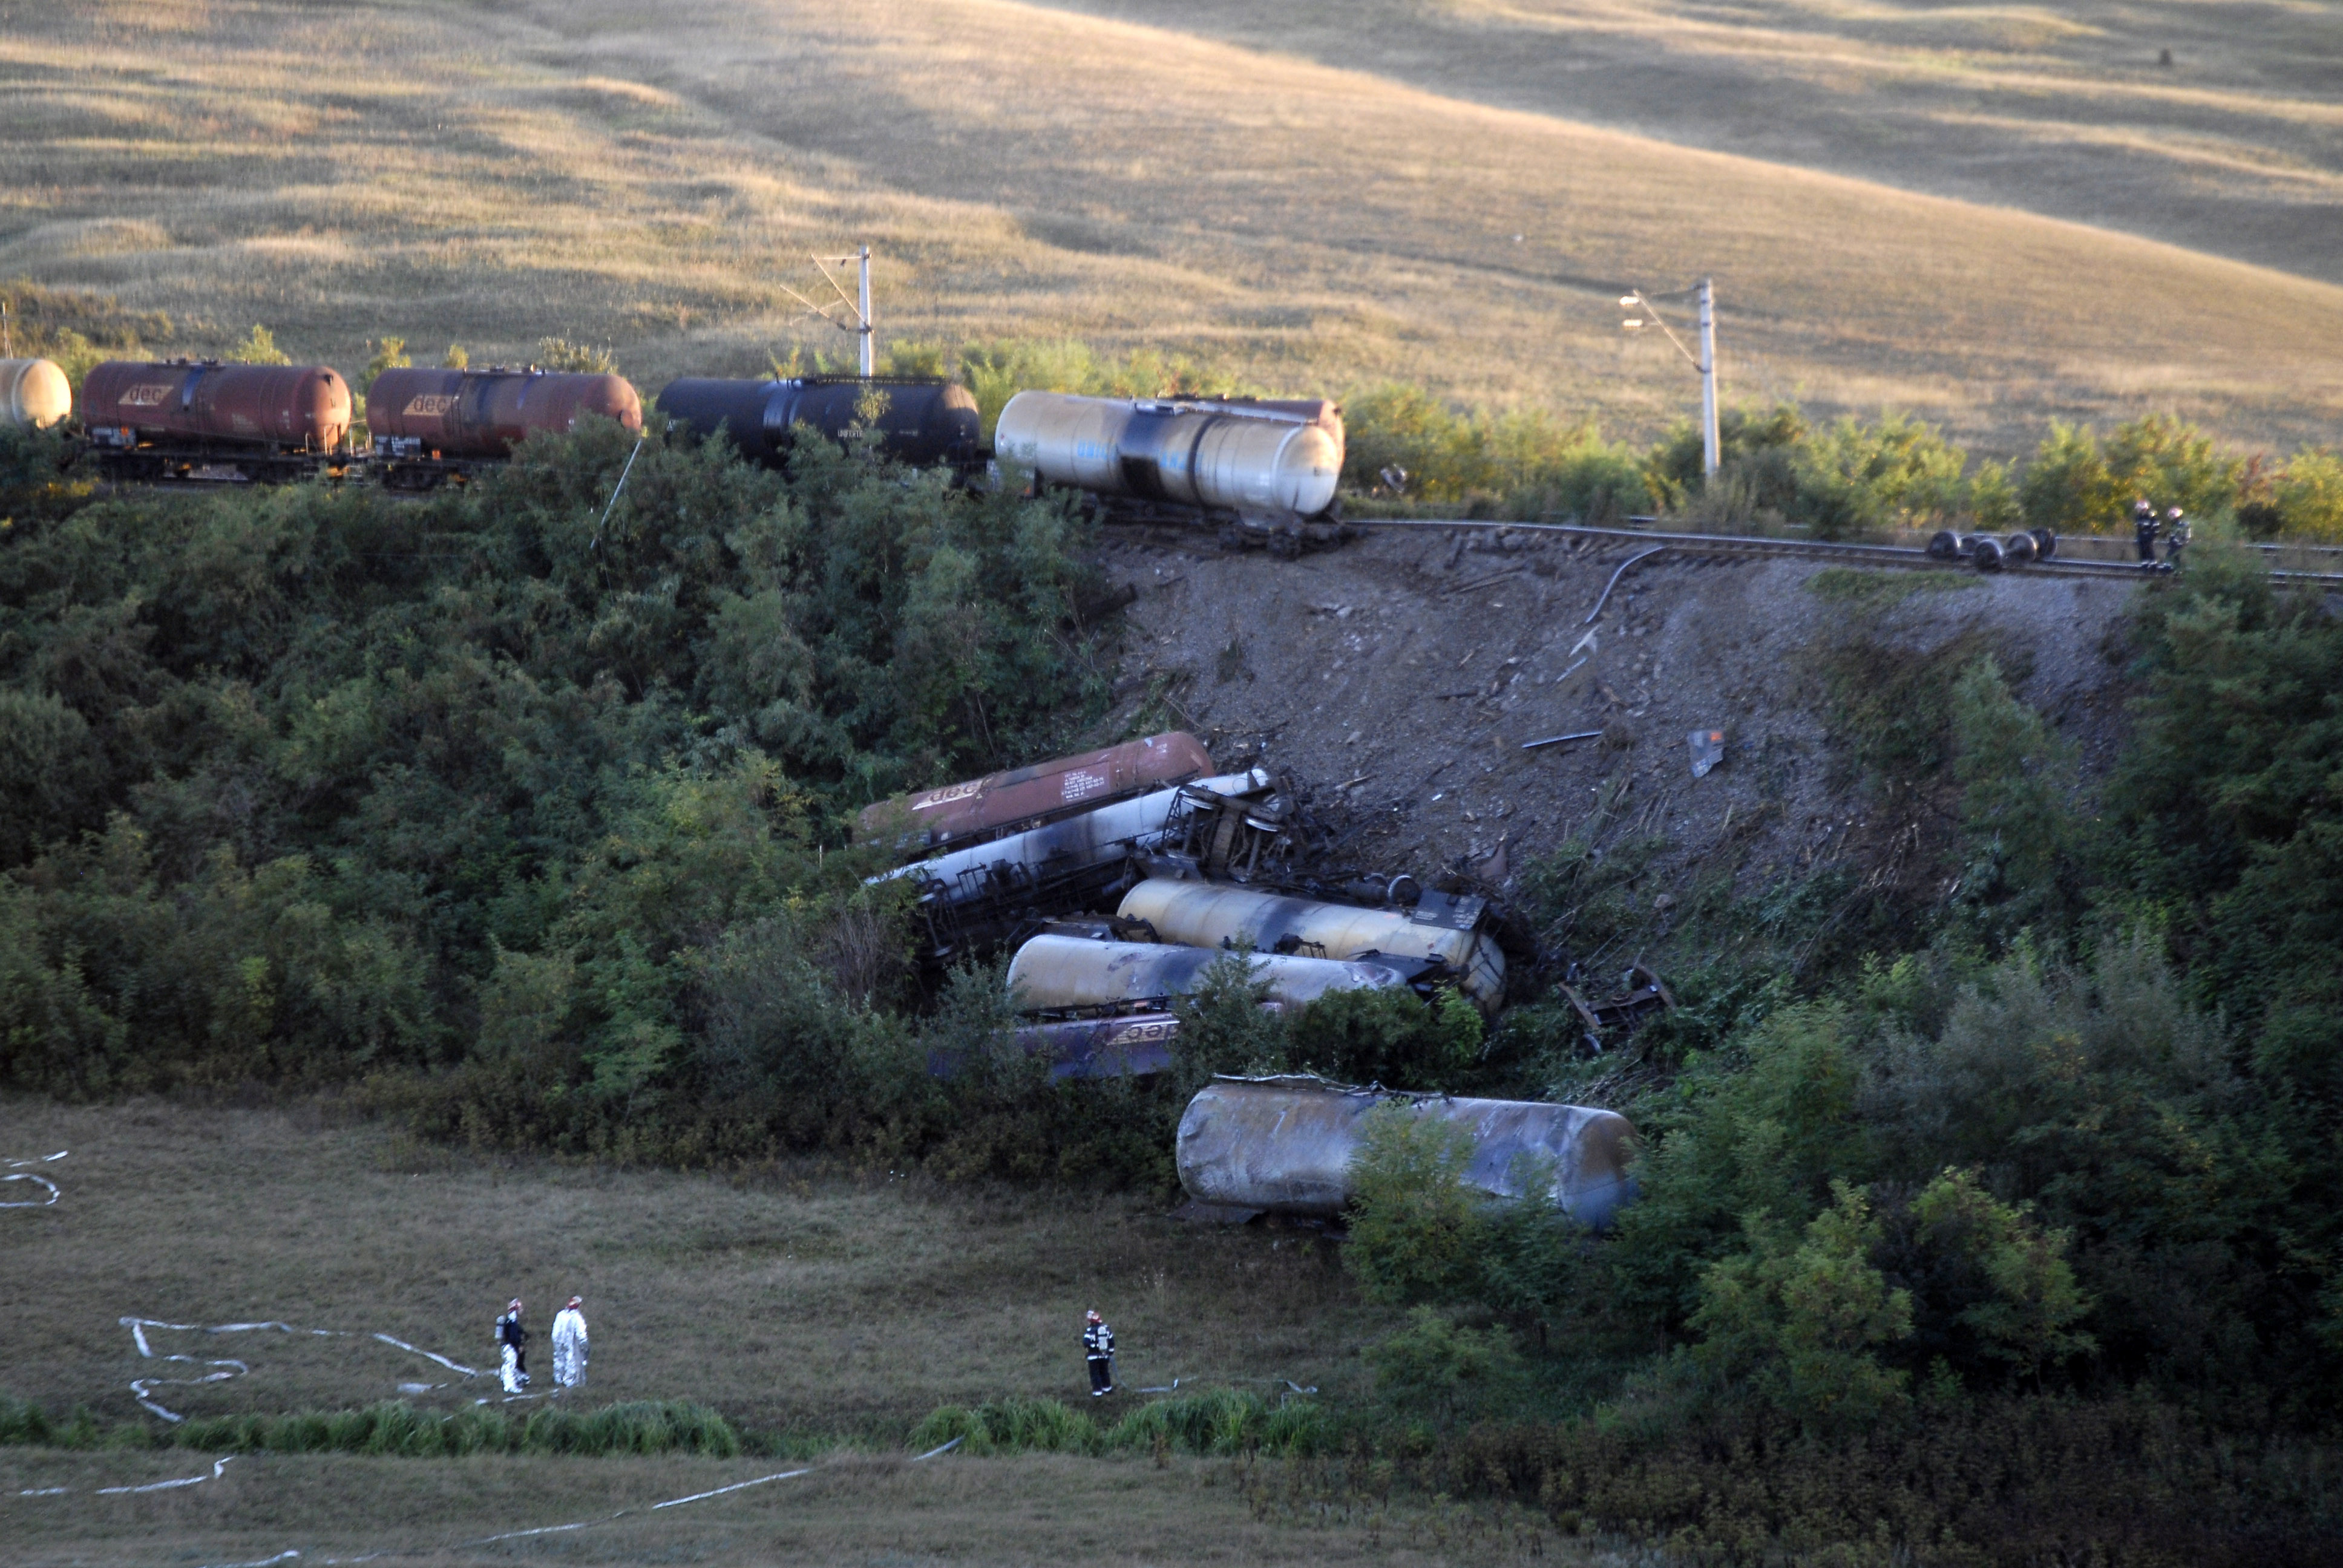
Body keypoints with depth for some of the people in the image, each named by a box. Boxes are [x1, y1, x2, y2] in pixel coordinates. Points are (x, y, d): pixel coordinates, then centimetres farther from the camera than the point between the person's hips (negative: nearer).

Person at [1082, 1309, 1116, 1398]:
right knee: (1105, 1372, 20)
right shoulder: (1106, 1329, 2)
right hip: (1105, 1356, 6)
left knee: (1095, 1374, 1)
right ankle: (1108, 1389, 31)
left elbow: (1086, 1343, -24)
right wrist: (1111, 1352, 19)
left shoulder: (1090, 1330, -16)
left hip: (1094, 1356, -6)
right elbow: (1111, 1342, 8)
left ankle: (1097, 1392, -2)